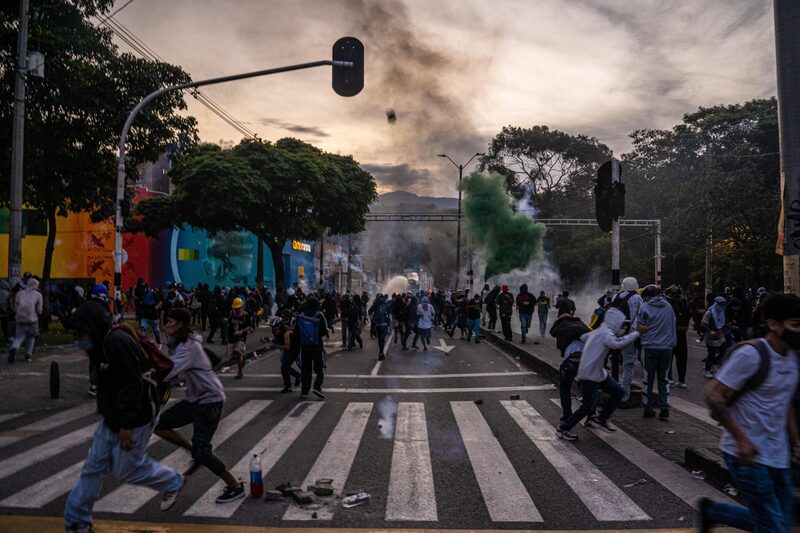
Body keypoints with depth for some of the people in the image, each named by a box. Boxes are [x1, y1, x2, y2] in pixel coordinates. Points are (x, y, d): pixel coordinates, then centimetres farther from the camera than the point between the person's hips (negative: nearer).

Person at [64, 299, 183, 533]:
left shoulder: (118, 343, -25)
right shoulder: (103, 344, 7)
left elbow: (131, 387, -27)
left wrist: (126, 425, -25)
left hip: (136, 417, -9)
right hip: (112, 417, 9)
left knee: (125, 469, 4)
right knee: (94, 466, 11)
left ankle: (173, 482, 26)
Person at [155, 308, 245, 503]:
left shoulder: (190, 346, -22)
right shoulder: (179, 343, 9)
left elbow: (169, 370, -33)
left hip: (209, 401, -9)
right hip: (193, 399, 9)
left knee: (201, 451, -10)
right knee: (159, 425, 4)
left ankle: (236, 487, 6)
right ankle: (196, 454, 17)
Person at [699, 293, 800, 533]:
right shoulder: (750, 354, -18)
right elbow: (713, 395, -20)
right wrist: (741, 439, -22)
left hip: (778, 456, 8)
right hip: (748, 454, -8)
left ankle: (711, 510, 31)